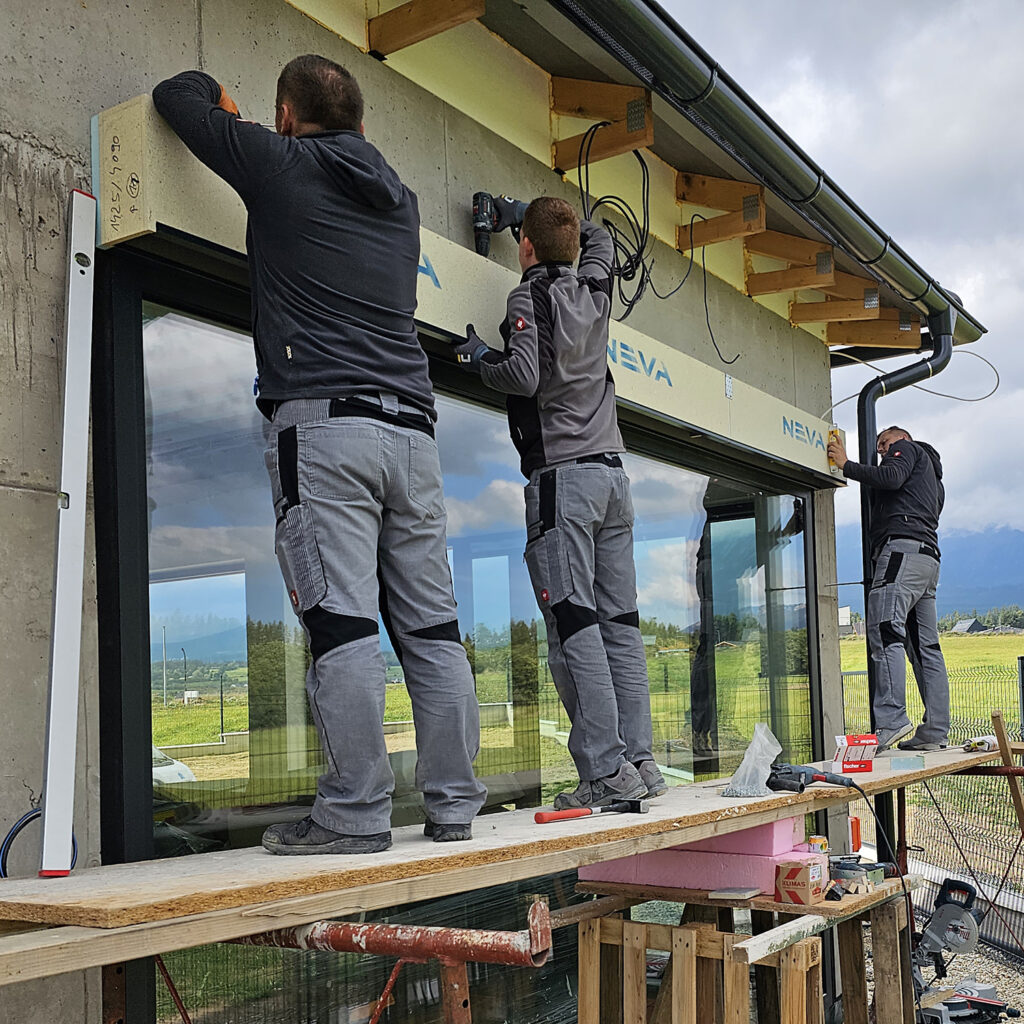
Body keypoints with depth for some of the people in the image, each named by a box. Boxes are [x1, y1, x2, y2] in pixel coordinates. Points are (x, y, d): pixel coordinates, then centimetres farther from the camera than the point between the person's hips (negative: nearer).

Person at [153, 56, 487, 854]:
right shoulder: (399, 199, 23)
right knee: (431, 627, 4)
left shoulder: (278, 164, 8)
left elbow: (175, 95, 21)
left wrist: (217, 96, 44)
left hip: (323, 421, -5)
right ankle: (453, 804, 7)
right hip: (411, 428, 6)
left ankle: (356, 812, -11)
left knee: (342, 623, -10)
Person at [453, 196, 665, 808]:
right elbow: (600, 239, 37)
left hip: (561, 472, -7)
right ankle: (640, 760, 4)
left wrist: (481, 360, 3)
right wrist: (556, 216, 44)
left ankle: (607, 771, -12)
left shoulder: (530, 296, -3)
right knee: (619, 620, 5)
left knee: (573, 625, -8)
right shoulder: (594, 288, 15)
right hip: (612, 470, 7)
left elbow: (524, 376, -16)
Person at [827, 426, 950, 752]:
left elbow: (891, 477, -9)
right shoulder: (933, 479, 38)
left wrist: (846, 465, -2)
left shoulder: (908, 449, 14)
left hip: (903, 547, -10)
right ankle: (935, 731, -1)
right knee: (924, 646, 3)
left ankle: (891, 720, -33)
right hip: (929, 556, 10)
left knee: (885, 631, -21)